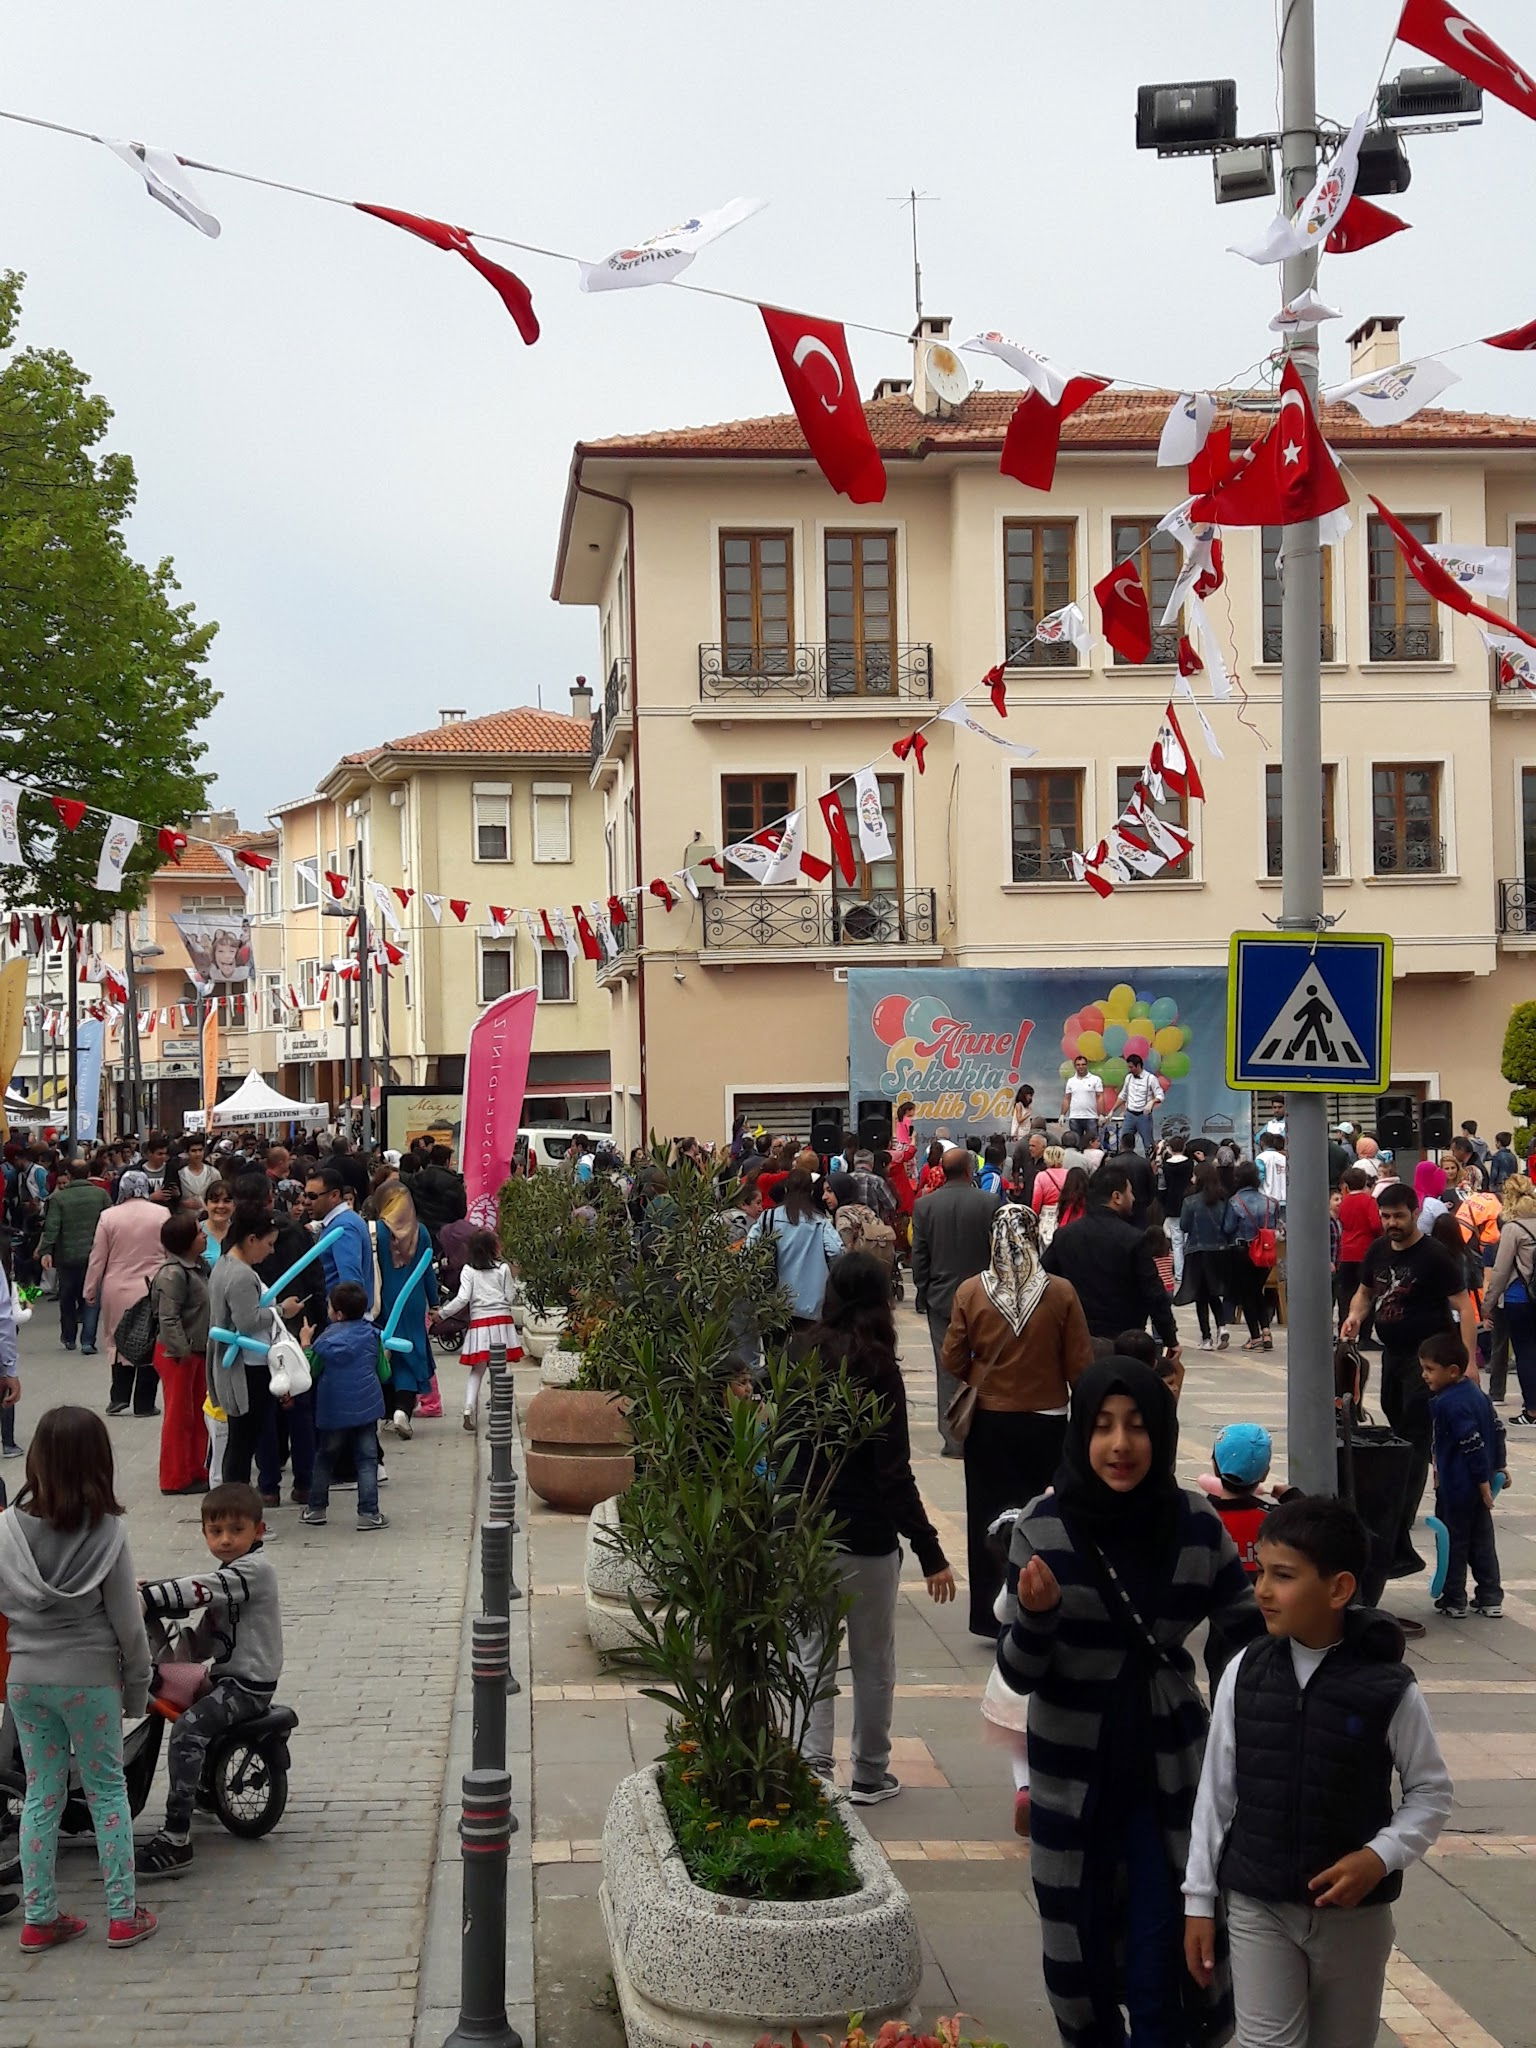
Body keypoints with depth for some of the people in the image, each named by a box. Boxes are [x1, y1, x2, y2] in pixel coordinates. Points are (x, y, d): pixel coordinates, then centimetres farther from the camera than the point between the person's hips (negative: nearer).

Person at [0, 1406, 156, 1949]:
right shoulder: (107, 1531, -14)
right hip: (89, 1678, -3)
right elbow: (127, 1619, -9)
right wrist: (137, 1688, 2)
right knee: (107, 1791, 10)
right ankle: (122, 1915, 14)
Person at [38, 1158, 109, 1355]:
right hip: (96, 1255, 0)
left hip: (68, 1256, 0)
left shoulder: (59, 1197, -5)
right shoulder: (101, 1194, -1)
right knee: (92, 1299, 4)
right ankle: (88, 1341, -6)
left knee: (67, 1297, 17)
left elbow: (51, 1227, -11)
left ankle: (69, 1338, 29)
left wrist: (46, 1251, -11)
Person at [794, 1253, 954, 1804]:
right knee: (873, 1662, 11)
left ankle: (813, 1768, 8)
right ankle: (869, 1775, 21)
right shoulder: (877, 1370, -16)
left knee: (812, 1655, 11)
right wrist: (931, 1553, -16)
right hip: (866, 1537, -4)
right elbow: (894, 1472, -18)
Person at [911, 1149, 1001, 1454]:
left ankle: (953, 1438, 5)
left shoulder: (925, 1206, -4)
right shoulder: (990, 1203, -9)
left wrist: (923, 1295, 10)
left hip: (941, 1299, 1)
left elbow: (918, 1257, 0)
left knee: (948, 1371, 5)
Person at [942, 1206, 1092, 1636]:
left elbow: (953, 1361, -4)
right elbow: (1080, 1366, -7)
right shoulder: (1061, 1293, -13)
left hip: (988, 1422, 1)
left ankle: (994, 1616, 17)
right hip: (1046, 1421, -1)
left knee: (991, 1517, 11)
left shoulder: (970, 1291, -11)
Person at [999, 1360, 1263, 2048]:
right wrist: (1036, 1615, -29)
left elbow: (1253, 1632, 2)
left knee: (1161, 1965, -4)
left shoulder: (1194, 1523, -8)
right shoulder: (1043, 1530, -13)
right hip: (1072, 1777, 0)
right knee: (1082, 1952, 14)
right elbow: (1018, 1674, -9)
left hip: (1169, 1767, 0)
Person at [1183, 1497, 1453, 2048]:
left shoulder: (1389, 1687, -14)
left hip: (1355, 1909, 0)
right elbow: (1216, 1791, 0)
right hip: (1256, 1904, 1)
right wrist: (1199, 1900, 2)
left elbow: (1432, 1791, -1)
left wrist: (1381, 1856, -17)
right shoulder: (1244, 1674, -8)